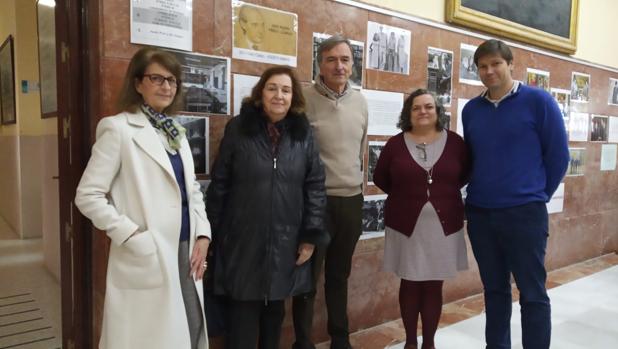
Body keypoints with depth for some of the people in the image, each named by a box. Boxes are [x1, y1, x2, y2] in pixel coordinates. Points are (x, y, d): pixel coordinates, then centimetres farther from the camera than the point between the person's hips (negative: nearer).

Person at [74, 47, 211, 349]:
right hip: (147, 258, -6)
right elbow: (87, 196, -10)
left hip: (186, 252, 6)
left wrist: (203, 234, 3)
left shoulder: (176, 131, 13)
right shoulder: (118, 128, -7)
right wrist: (132, 236, -15)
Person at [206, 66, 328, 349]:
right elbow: (219, 184, -1)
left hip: (286, 242, 2)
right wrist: (212, 232, -1)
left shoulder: (303, 134, 2)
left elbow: (315, 186, 2)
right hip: (243, 240, -2)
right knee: (243, 315, 6)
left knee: (275, 310, 17)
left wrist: (312, 235, -2)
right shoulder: (238, 129, -3)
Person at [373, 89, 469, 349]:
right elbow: (380, 178, 6)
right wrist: (403, 195, 5)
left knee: (434, 285, 9)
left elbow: (466, 173, 10)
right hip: (406, 225, 0)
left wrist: (444, 193, 5)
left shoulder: (454, 141, 1)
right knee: (410, 284, 9)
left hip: (443, 225, 1)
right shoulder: (396, 144, -2)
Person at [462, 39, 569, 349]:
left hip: (525, 213, -4)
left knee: (533, 294, 3)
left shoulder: (538, 100, -5)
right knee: (494, 289, 15)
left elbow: (558, 154, -1)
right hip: (479, 214, 4)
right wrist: (481, 191, 13)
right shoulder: (471, 109, 6)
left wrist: (538, 195, 3)